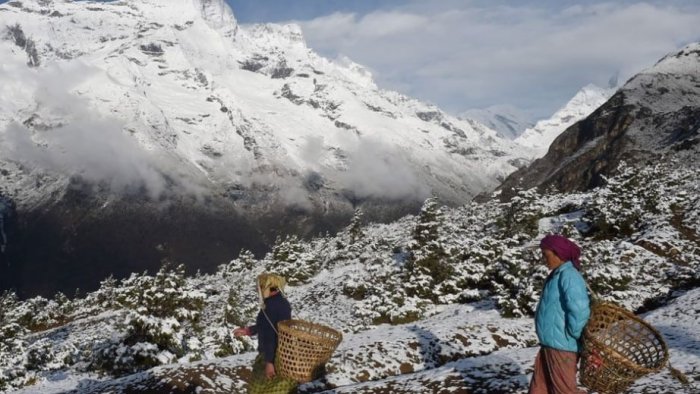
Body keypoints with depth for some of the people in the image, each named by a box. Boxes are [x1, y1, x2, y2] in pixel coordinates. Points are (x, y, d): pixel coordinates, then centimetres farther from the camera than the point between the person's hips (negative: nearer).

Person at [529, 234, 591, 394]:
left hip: (562, 346, -10)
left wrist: (571, 335, -16)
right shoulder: (557, 274, 12)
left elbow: (579, 309, -28)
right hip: (549, 344, 10)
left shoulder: (568, 276, -19)